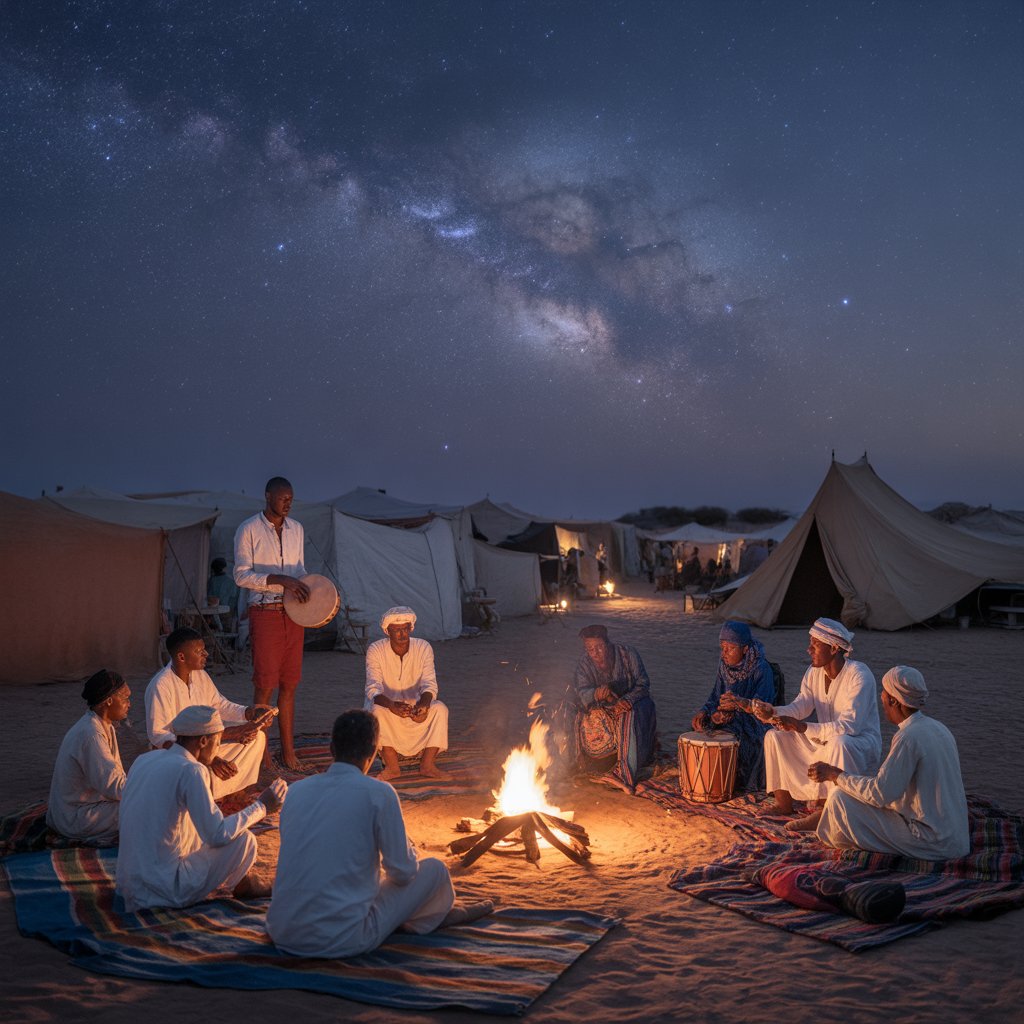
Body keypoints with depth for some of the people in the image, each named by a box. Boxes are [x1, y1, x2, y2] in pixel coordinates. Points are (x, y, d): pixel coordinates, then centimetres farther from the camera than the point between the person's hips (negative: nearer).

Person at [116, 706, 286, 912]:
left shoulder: (145, 759, 6)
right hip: (165, 889, -9)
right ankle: (246, 886, 24)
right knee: (244, 840, -4)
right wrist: (261, 807, -7)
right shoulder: (190, 770, -18)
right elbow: (218, 835, -20)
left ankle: (246, 883, 29)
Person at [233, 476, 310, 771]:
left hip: (293, 613, 5)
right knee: (265, 684, -4)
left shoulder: (296, 529, 12)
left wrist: (309, 589, 0)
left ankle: (288, 749, 16)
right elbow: (241, 575, -10)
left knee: (289, 684, 8)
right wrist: (280, 580, -20)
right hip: (265, 612, -5)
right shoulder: (248, 530, -4)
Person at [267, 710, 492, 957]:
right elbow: (403, 872, -4)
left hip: (281, 934, 5)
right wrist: (409, 849, 19)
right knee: (434, 868, 12)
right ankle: (444, 913, 43)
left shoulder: (296, 790, 4)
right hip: (343, 941, -5)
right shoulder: (378, 793, -11)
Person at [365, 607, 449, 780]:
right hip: (387, 705, -2)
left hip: (416, 706, 2)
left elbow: (429, 683, -16)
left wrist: (424, 703, -40)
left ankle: (427, 764, -18)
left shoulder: (424, 648, -9)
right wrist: (392, 705, -45)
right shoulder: (375, 650, -14)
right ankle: (392, 767, -24)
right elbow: (373, 688, -24)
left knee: (440, 708, -26)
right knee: (377, 710, -34)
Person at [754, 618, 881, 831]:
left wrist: (804, 727, -39)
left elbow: (850, 725, -33)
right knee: (774, 735, -3)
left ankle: (822, 812, -31)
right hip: (824, 740, 8)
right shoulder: (814, 672, 0)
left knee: (838, 743, -41)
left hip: (862, 743, -8)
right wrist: (773, 713, -28)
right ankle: (783, 802, 3)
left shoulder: (859, 675, -25)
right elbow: (801, 706, -7)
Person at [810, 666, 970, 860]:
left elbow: (879, 793, -23)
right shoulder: (938, 728, 8)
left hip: (932, 844, -9)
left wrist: (835, 775, -11)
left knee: (840, 798, -8)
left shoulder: (909, 737, -21)